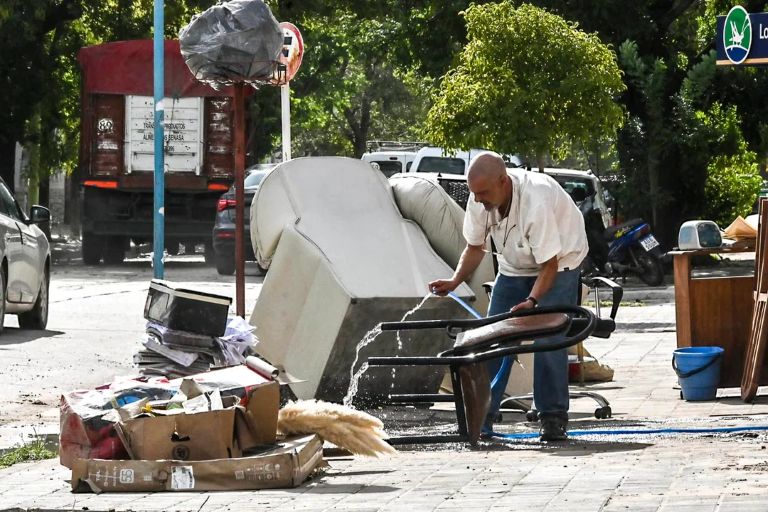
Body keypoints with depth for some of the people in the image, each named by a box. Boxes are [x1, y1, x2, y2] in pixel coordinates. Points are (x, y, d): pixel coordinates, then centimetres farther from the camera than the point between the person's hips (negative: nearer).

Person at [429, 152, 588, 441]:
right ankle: (482, 416, 0)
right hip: (514, 267, 6)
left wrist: (532, 301, -45)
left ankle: (553, 418, -11)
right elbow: (475, 247, -2)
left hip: (559, 262, -6)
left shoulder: (535, 200, -38)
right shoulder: (480, 200, -19)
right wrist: (455, 282, -19)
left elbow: (549, 263, -32)